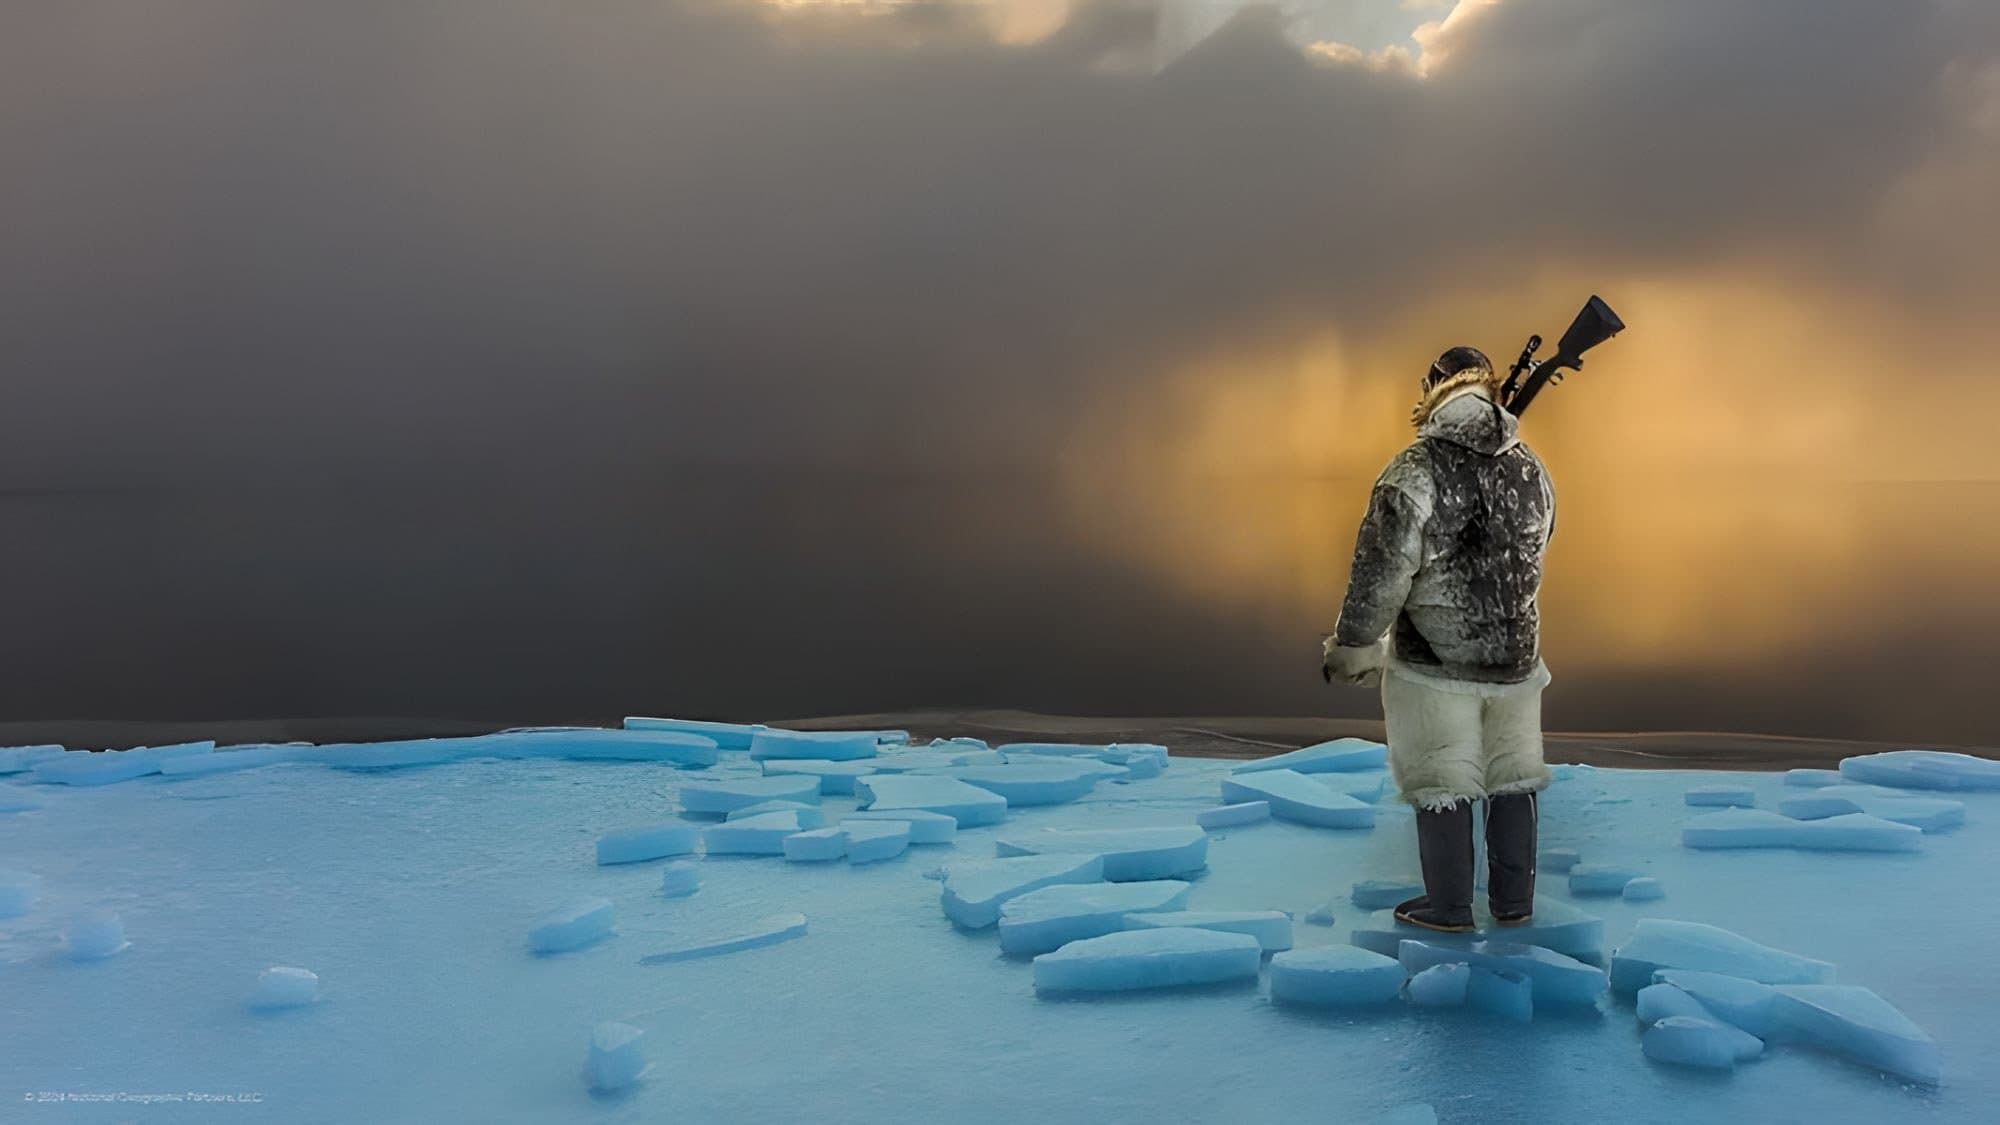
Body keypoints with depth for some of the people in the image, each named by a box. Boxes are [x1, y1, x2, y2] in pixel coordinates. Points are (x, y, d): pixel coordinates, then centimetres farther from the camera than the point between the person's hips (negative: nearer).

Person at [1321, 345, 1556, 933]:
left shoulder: (1415, 470, -16)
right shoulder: (1530, 469, 2)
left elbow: (1382, 570, -16)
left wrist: (1353, 648, -5)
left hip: (1435, 661, -5)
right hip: (1516, 655, 5)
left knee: (1441, 783, 7)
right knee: (1511, 778, 16)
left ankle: (1449, 908, 18)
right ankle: (1514, 903, 27)